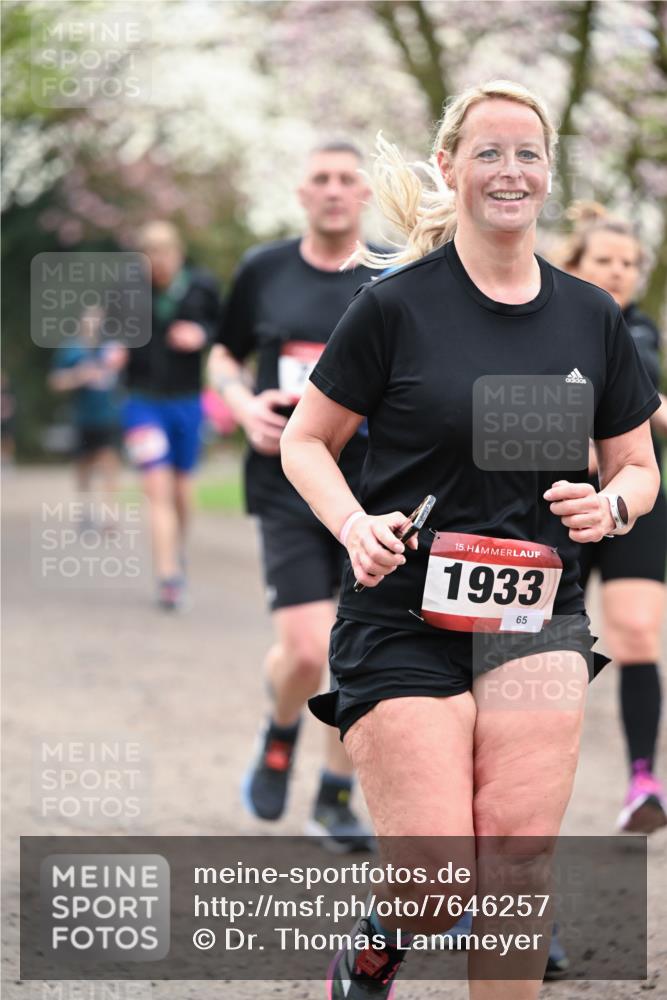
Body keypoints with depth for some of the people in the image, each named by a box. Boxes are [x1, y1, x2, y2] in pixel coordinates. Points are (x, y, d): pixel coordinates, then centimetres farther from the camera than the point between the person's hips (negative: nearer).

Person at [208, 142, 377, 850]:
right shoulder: (264, 272, 3)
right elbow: (224, 358, 17)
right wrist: (243, 405, -3)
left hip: (376, 491, 1)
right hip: (288, 487, -1)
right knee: (307, 649, -14)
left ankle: (335, 800, 20)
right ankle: (279, 737, 20)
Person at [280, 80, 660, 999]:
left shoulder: (593, 319, 7)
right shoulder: (397, 306, -4)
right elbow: (305, 442, 4)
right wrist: (355, 524, -14)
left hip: (536, 619, 3)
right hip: (403, 620, -3)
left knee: (519, 862, -14)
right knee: (437, 886, -8)